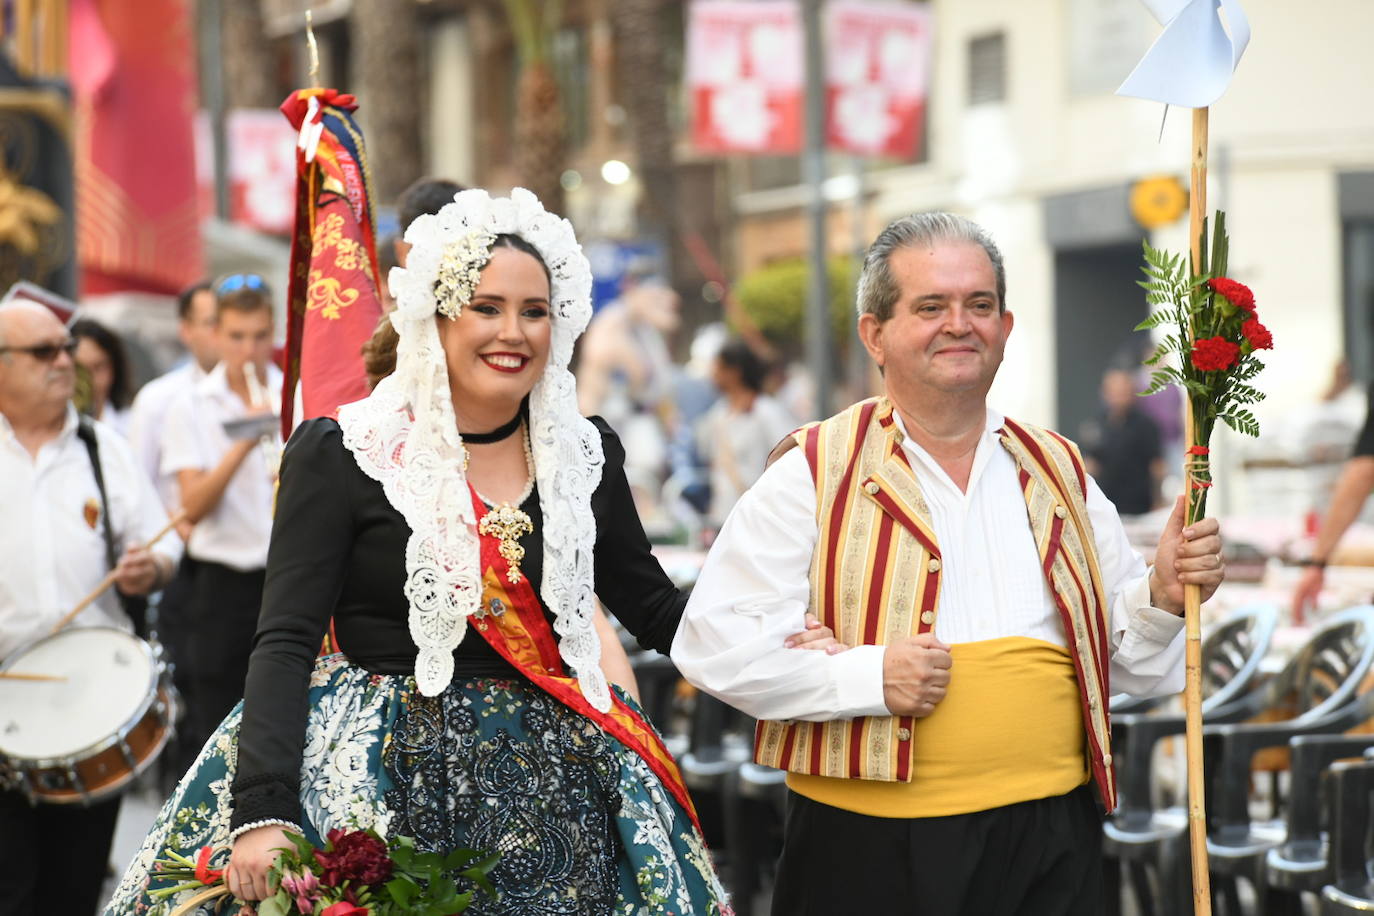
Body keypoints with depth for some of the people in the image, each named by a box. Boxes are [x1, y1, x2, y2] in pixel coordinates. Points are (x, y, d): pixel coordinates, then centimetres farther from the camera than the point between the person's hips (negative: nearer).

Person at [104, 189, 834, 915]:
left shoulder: (585, 456, 7)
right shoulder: (343, 454, -6)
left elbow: (651, 605, 16)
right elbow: (286, 644, -11)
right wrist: (262, 815, -23)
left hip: (550, 794, 4)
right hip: (389, 787, -4)